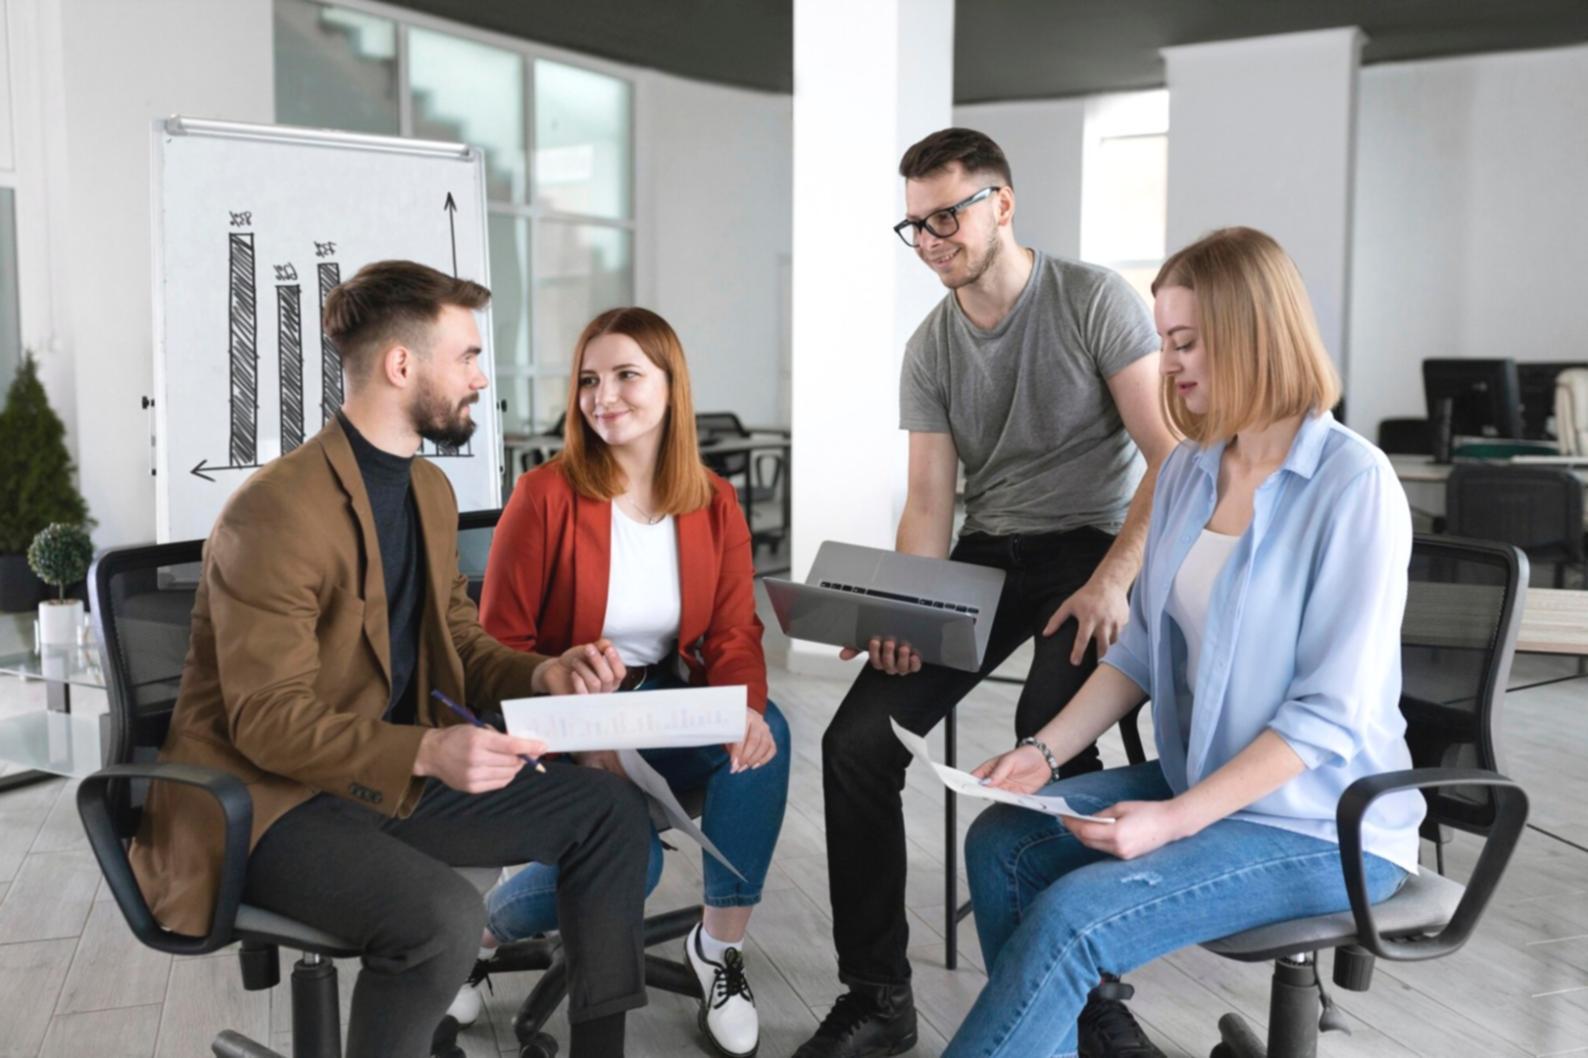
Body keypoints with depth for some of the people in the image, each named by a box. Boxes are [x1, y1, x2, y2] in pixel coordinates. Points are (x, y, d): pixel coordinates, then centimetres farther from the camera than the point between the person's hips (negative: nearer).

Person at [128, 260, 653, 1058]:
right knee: (444, 915, -33)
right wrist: (429, 751, -36)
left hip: (392, 775, 9)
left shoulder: (431, 489, 7)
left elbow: (457, 641, 14)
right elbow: (270, 723, -23)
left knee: (607, 808, 2)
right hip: (267, 800, -9)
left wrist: (540, 676, -7)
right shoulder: (275, 511, -22)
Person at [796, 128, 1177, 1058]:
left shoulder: (1096, 300, -7)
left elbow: (1174, 458, -12)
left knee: (1049, 729, -34)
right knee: (857, 740, -13)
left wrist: (1113, 581, -23)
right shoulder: (930, 347, 8)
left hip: (1093, 543, -5)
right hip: (987, 556, 5)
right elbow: (929, 503, 5)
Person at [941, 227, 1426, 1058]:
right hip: (1200, 785, 7)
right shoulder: (1188, 470, 4)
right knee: (1001, 842, -9)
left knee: (1069, 919, -22)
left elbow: (1332, 712, -20)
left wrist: (1177, 820, -23)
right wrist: (1043, 751, -4)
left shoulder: (1353, 483, -19)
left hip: (1322, 826, -7)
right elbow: (1142, 650, 9)